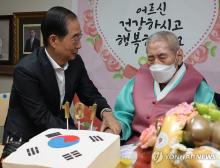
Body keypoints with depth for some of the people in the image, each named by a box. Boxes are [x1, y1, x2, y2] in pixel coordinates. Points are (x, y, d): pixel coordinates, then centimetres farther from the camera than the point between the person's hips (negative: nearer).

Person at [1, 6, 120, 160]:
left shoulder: (75, 62, -5)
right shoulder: (26, 70, -23)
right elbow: (43, 119, -23)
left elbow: (90, 94, 5)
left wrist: (106, 112, -15)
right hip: (25, 140, -5)